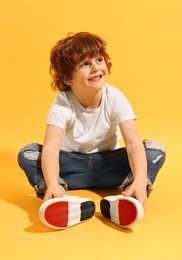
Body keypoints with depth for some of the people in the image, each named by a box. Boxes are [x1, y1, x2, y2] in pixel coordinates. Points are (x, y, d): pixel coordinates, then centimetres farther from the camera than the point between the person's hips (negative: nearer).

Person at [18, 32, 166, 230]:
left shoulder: (115, 99, -18)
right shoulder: (62, 104, -19)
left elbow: (133, 142, -28)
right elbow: (51, 147, -33)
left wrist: (140, 182, -46)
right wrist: (52, 184, -52)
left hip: (107, 165, 1)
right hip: (72, 165, 0)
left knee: (156, 150, -23)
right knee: (27, 154, -24)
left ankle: (123, 201, -43)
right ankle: (65, 203, -47)